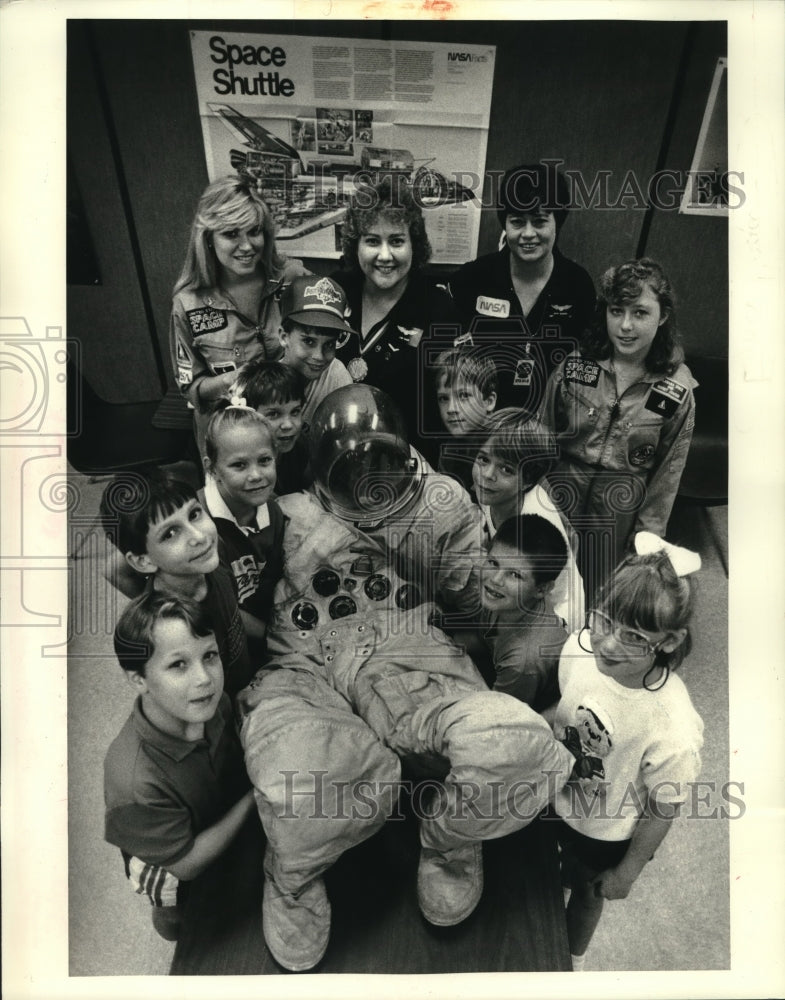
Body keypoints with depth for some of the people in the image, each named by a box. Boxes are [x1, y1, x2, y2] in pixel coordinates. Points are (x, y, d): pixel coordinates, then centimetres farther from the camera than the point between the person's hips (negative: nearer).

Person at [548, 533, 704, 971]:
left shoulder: (673, 729, -39)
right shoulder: (579, 648, -29)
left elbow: (662, 810, -20)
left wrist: (627, 872, -6)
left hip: (605, 834, -2)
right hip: (555, 800, 3)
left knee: (586, 893, 29)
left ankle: (574, 958, 63)